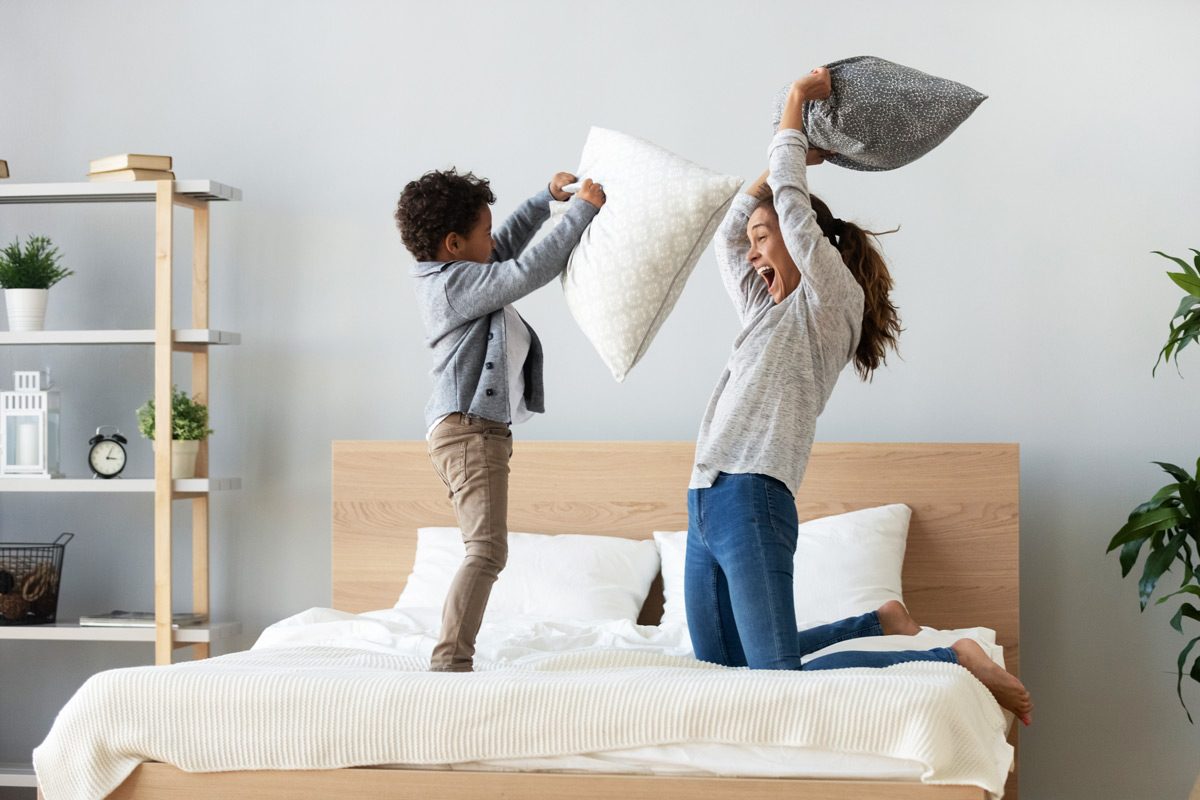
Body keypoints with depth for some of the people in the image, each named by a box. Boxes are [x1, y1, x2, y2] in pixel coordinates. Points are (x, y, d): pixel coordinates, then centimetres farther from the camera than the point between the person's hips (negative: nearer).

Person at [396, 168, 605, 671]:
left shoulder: (446, 274, 16)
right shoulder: (456, 282, -13)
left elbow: (509, 245, 33)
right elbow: (529, 271, -21)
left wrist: (547, 197, 27)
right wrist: (581, 211, -15)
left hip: (476, 431, 11)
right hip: (469, 428, -11)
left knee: (484, 551, 10)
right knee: (486, 550, -20)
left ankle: (451, 662, 9)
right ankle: (448, 662, -27)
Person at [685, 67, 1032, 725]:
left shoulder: (832, 301, 0)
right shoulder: (766, 311, 24)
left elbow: (790, 202, -5)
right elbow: (728, 232, 34)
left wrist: (797, 104, 5)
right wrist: (791, 155, 31)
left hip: (752, 502, -9)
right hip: (707, 503, 9)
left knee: (781, 678, -17)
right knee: (720, 665, 12)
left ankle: (954, 659, -6)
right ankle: (877, 623, 25)